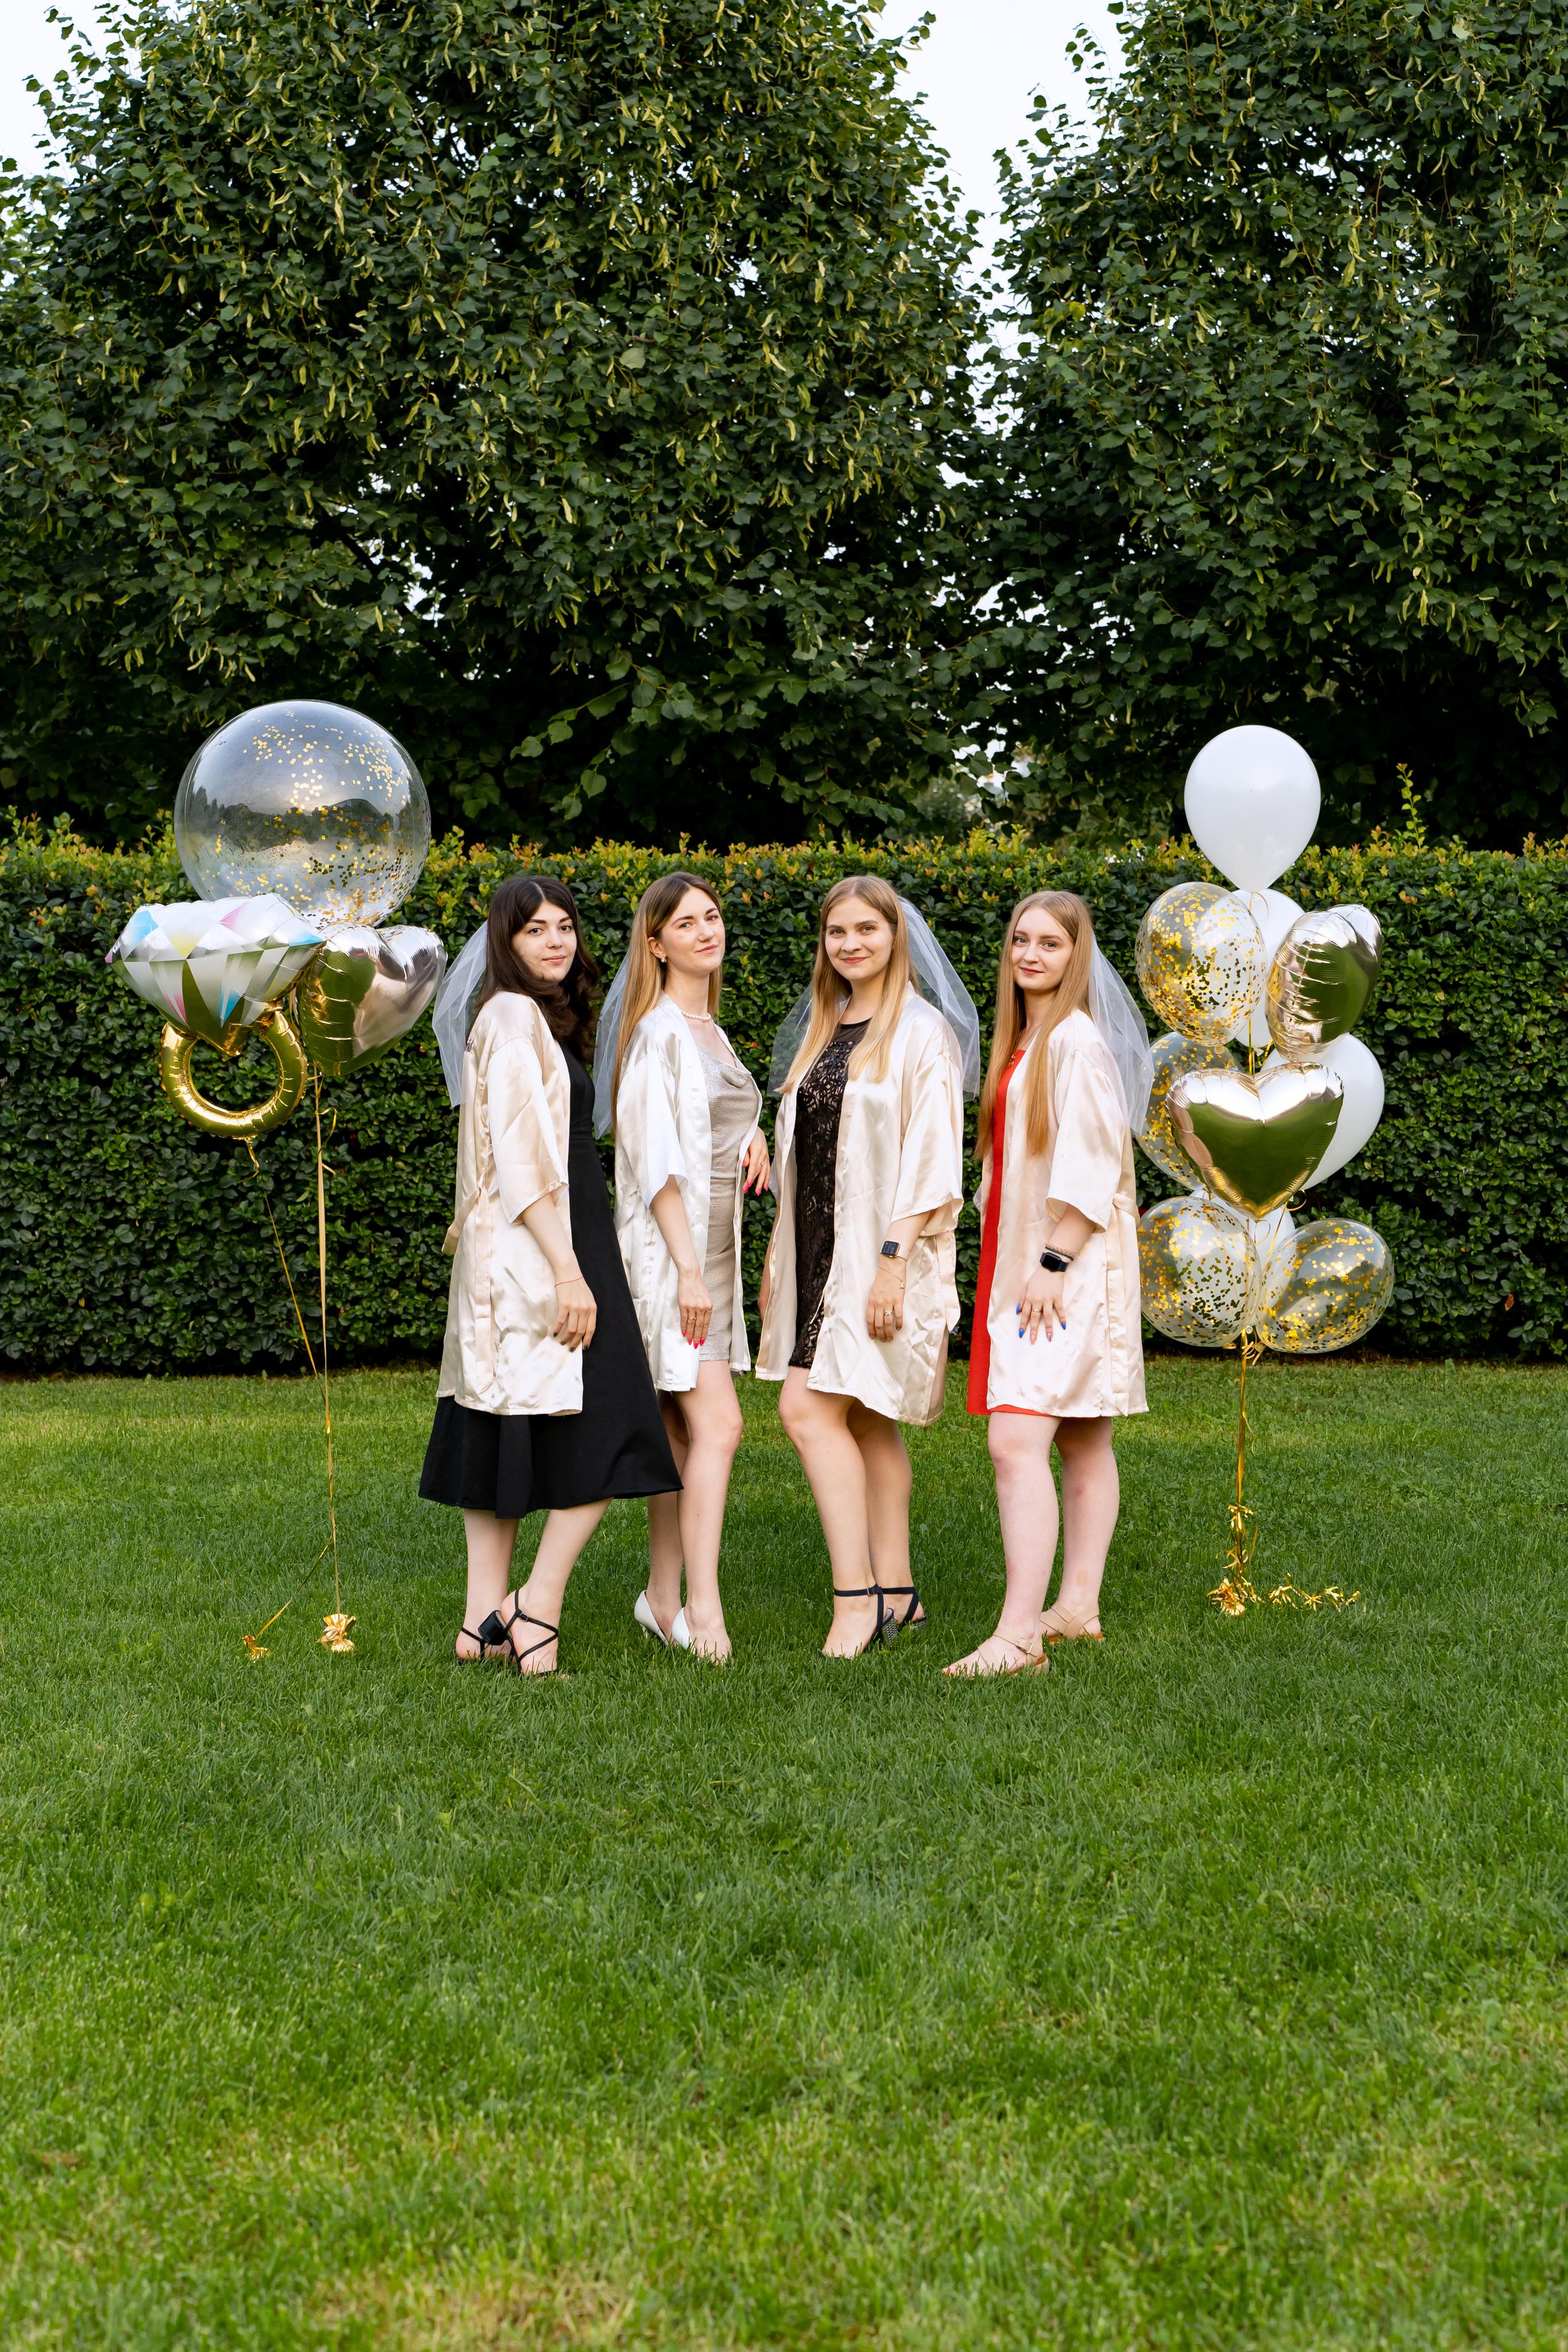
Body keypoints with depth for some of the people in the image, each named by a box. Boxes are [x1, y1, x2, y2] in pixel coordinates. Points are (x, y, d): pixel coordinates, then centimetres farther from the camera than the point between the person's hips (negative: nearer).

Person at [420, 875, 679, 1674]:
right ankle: (539, 1603, -7)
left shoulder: (533, 1017, 19)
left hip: (509, 1260, 10)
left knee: (503, 1438, 8)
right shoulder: (515, 1016, -11)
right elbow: (522, 1157, -19)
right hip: (539, 1250, -10)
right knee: (604, 1427, -8)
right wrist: (568, 1270, -22)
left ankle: (486, 1618, 11)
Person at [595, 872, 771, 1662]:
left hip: (711, 1245, 9)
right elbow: (654, 1157, -16)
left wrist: (751, 1135, 7)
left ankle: (664, 1597, 15)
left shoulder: (709, 1029, 17)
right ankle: (703, 1608, -15)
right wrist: (687, 1268, -21)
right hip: (668, 1244, -9)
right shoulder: (658, 1028, -10)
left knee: (682, 1430, 10)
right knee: (716, 1424, -15)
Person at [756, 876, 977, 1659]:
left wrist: (894, 1258, -21)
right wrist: (779, 1255, 16)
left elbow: (929, 1157, -14)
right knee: (866, 1421, 9)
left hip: (878, 1250, -8)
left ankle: (855, 1595, -12)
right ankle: (895, 1591, 15)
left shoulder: (921, 1031, -8)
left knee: (808, 1407, -15)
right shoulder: (822, 1032, 15)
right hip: (820, 1249, 8)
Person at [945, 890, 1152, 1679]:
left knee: (1016, 1440, -17)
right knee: (1081, 1442, 13)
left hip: (1068, 1271, -9)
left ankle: (1018, 1635, -20)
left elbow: (1091, 1167, -18)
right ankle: (1078, 1607, 19)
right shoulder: (1024, 1040, 16)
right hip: (1027, 1266, 9)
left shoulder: (1077, 1040, -12)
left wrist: (1053, 1264, -20)